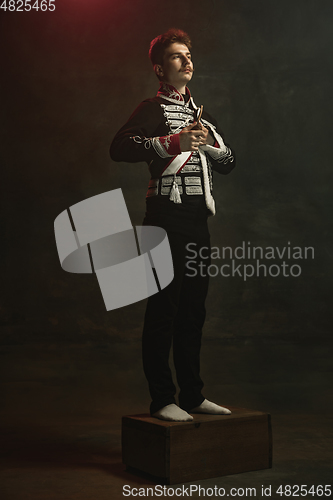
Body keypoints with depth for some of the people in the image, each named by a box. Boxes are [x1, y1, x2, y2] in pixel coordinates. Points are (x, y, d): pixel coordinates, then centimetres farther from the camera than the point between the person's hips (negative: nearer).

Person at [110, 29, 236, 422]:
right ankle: (162, 400, 1)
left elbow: (229, 163, 22)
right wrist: (174, 142, -22)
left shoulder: (200, 113, 24)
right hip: (167, 218, -7)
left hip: (198, 220, 7)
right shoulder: (154, 108, 1)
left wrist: (211, 142, 2)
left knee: (193, 310, 10)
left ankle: (192, 395, 19)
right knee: (164, 309, -6)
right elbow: (119, 148, -16)